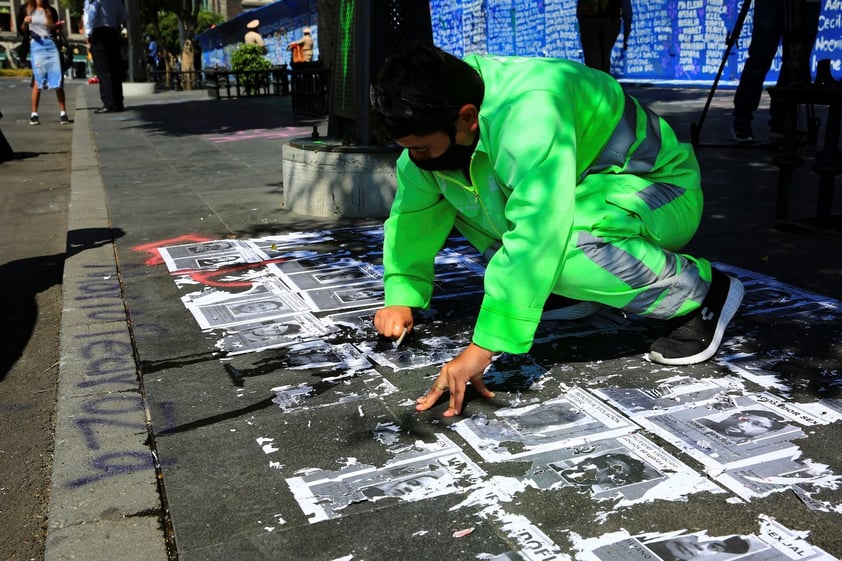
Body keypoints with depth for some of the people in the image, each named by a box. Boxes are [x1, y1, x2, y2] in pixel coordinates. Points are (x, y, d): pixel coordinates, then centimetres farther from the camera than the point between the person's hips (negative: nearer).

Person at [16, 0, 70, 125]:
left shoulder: (51, 11, 14)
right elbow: (22, 31, 7)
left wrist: (58, 28, -3)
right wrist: (25, 23, -12)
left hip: (51, 44, 2)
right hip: (36, 45, -2)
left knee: (58, 80, -7)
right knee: (38, 81, -8)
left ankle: (63, 113, -5)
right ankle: (34, 114, -1)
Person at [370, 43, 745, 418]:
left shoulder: (529, 110, -36)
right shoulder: (441, 117, -12)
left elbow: (538, 233, -45)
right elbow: (415, 208, -1)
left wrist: (483, 347, -44)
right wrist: (402, 295, -9)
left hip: (659, 190, -8)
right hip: (587, 189, 8)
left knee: (552, 241, -38)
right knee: (448, 190, -5)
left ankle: (703, 291, -12)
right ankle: (590, 288, 5)